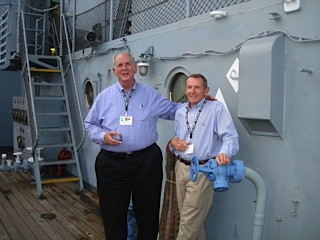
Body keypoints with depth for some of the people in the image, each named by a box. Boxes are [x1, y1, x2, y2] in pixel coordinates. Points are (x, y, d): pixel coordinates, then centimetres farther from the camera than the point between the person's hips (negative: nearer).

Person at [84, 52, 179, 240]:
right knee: (113, 214, 11)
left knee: (147, 211, 13)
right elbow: (90, 124, 9)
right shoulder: (104, 97, 6)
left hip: (146, 161, 0)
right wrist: (102, 136, -10)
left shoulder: (151, 95, 5)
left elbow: (174, 110, 12)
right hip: (112, 162, 0)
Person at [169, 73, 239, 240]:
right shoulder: (180, 112, 12)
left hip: (203, 170, -6)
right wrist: (173, 142, -1)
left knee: (189, 222, -2)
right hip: (181, 168, 6)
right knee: (194, 221, 16)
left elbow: (230, 136, -18)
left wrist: (224, 153, -38)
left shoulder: (216, 108, -7)